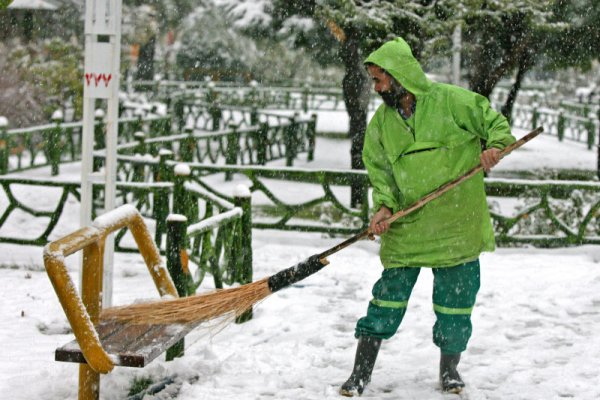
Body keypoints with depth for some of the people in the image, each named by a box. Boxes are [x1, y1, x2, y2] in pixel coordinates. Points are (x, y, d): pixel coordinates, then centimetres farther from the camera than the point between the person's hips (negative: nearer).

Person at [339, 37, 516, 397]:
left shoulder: (451, 100, -7)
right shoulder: (381, 122, 6)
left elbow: (495, 122, 0)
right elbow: (380, 170, 8)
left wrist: (495, 147, -21)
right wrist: (384, 206, -9)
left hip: (458, 225, -2)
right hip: (406, 228, 2)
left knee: (455, 300, 7)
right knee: (389, 296, 1)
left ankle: (450, 369, 27)